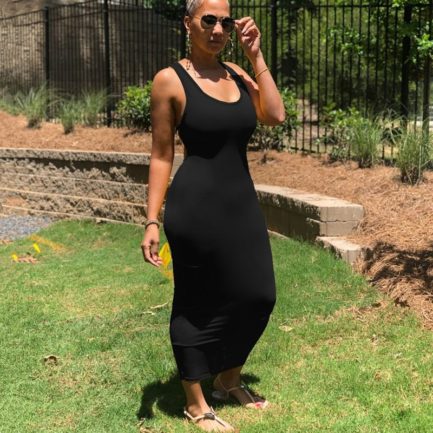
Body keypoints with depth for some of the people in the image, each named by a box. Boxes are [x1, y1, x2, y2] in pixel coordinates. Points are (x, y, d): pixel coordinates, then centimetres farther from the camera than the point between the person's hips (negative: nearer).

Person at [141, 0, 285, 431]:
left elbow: (275, 115, -5)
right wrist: (152, 221, -10)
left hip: (242, 203, 7)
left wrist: (256, 56, -4)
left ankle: (229, 380, 36)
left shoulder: (236, 73, 9)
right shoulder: (170, 80, -7)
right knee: (196, 303, 5)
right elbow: (161, 156, -6)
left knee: (257, 295, 14)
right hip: (196, 206, -6)